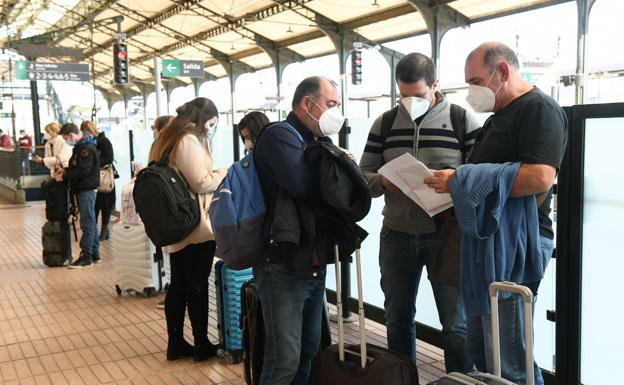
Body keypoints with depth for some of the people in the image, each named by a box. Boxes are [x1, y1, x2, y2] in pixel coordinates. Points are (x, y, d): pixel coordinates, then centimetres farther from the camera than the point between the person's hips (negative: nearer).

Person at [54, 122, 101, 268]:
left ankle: (86, 256, -1)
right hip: (82, 189, 10)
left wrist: (64, 177, -14)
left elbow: (82, 171, -22)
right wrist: (65, 170, 6)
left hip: (86, 189, -10)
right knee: (90, 222, 13)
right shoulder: (80, 147, 16)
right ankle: (94, 253, 21)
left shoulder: (87, 148, -16)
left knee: (87, 223, -5)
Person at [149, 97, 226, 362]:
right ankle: (201, 345, 12)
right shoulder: (189, 141, -15)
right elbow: (201, 182, -18)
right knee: (197, 285, 1)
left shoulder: (166, 139, 15)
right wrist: (226, 173, -3)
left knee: (177, 284, 13)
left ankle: (175, 344, 20)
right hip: (195, 224, -9)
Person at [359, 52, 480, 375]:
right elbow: (364, 174, 7)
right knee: (397, 319, 16)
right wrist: (382, 181, -14)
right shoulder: (384, 123, 8)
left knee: (456, 324, 4)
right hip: (396, 236, 4)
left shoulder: (462, 119, -2)